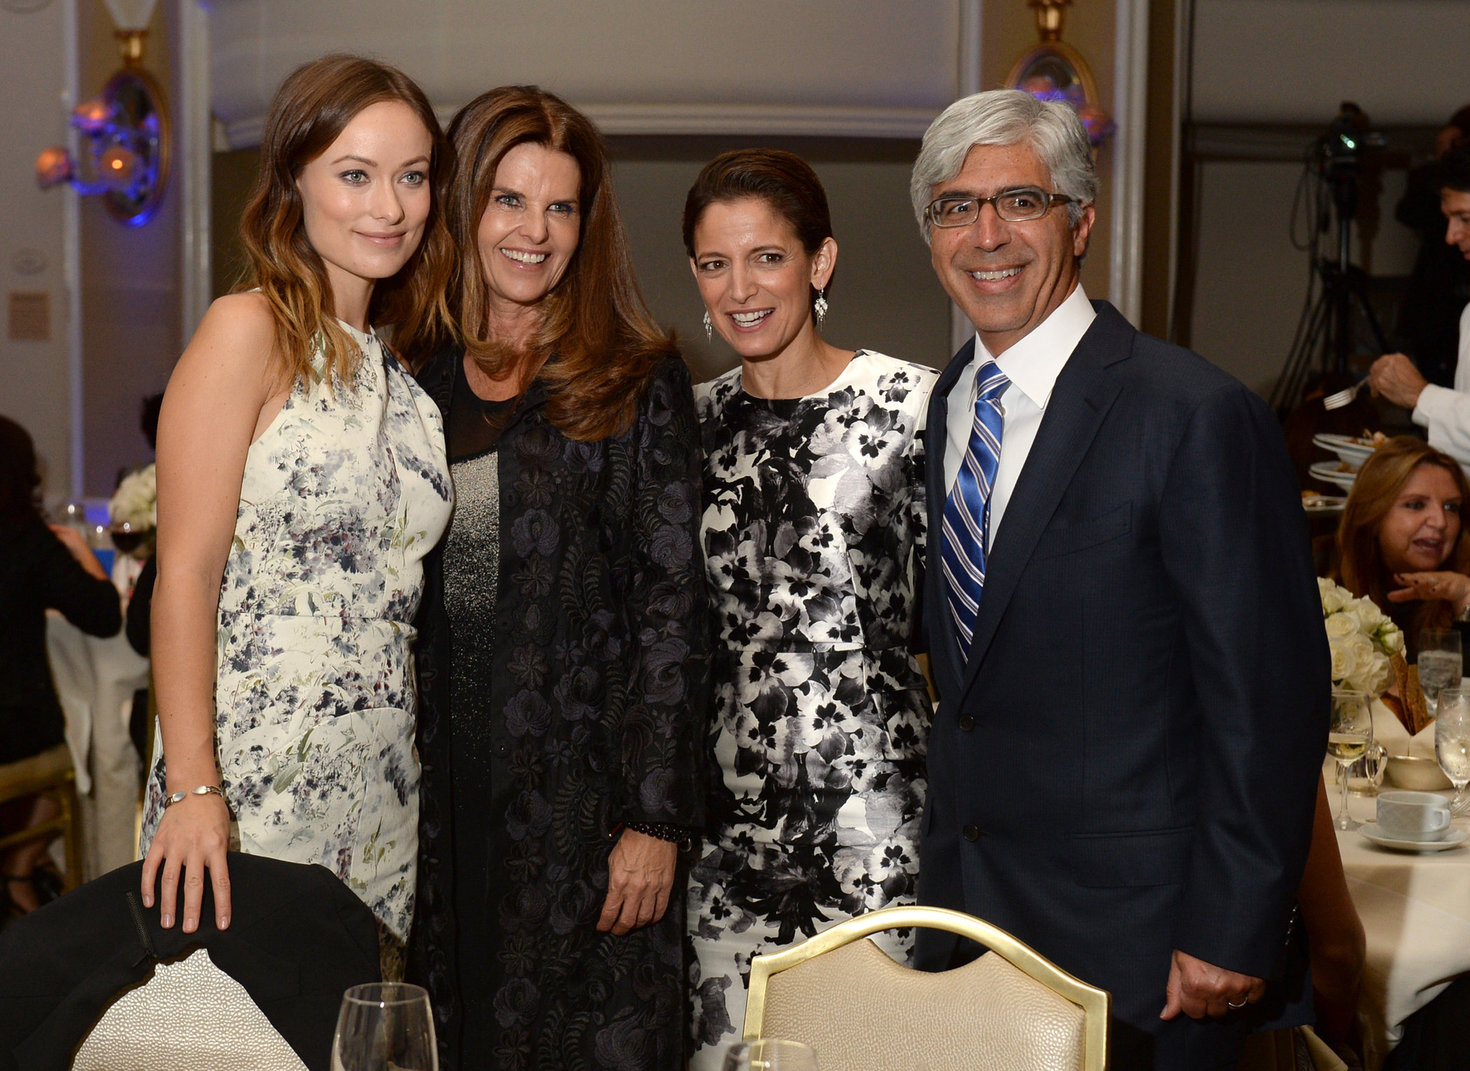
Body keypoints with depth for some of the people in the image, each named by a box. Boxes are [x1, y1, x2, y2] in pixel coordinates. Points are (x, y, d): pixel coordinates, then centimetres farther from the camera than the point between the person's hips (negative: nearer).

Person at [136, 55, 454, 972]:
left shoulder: (401, 369, 12)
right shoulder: (249, 331, -8)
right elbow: (186, 577, -12)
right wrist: (194, 787, -19)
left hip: (380, 790, 6)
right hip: (256, 781, -6)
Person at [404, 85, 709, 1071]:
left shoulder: (637, 383, -2)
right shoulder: (416, 375, 8)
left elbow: (673, 605, -6)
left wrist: (656, 817, -11)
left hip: (584, 795, -3)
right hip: (439, 793, 4)